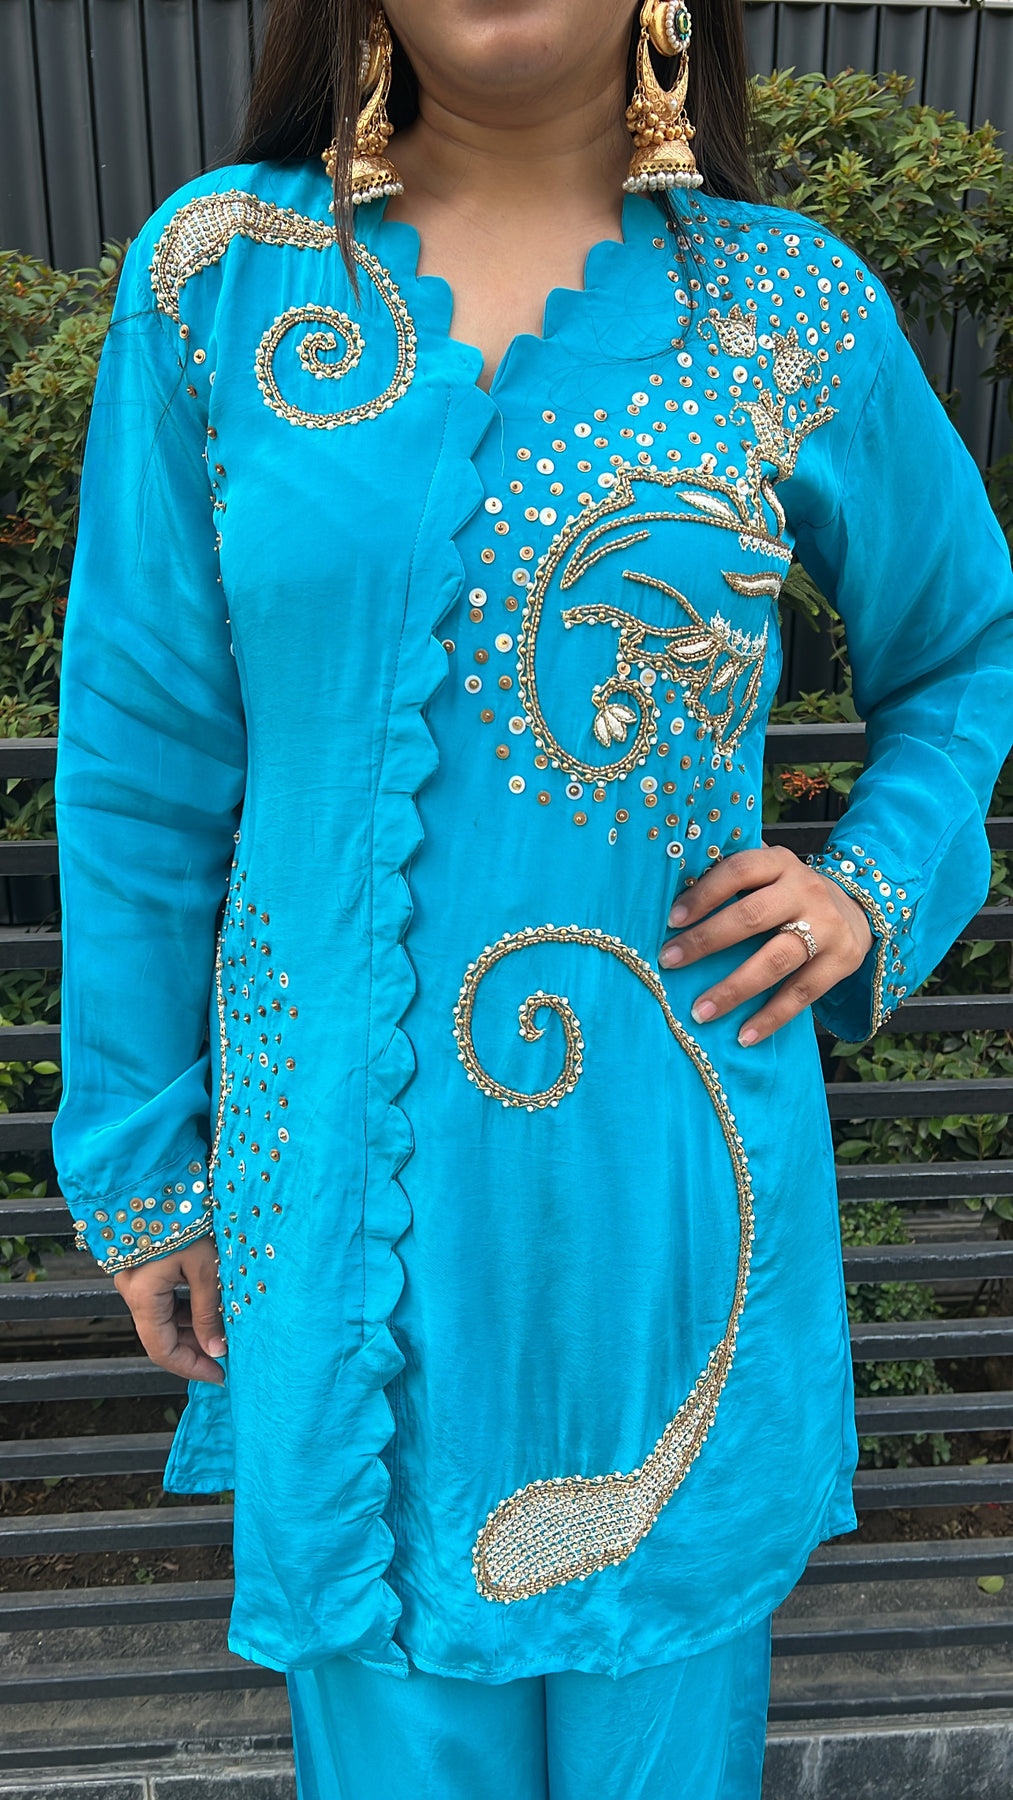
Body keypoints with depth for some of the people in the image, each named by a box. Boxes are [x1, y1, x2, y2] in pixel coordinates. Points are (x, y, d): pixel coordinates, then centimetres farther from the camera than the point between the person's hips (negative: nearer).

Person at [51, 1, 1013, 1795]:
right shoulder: (215, 271, -1)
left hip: (671, 1176, 1)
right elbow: (142, 763, 1)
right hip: (341, 1177, 0)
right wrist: (141, 1160, 5)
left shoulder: (796, 308, 0)